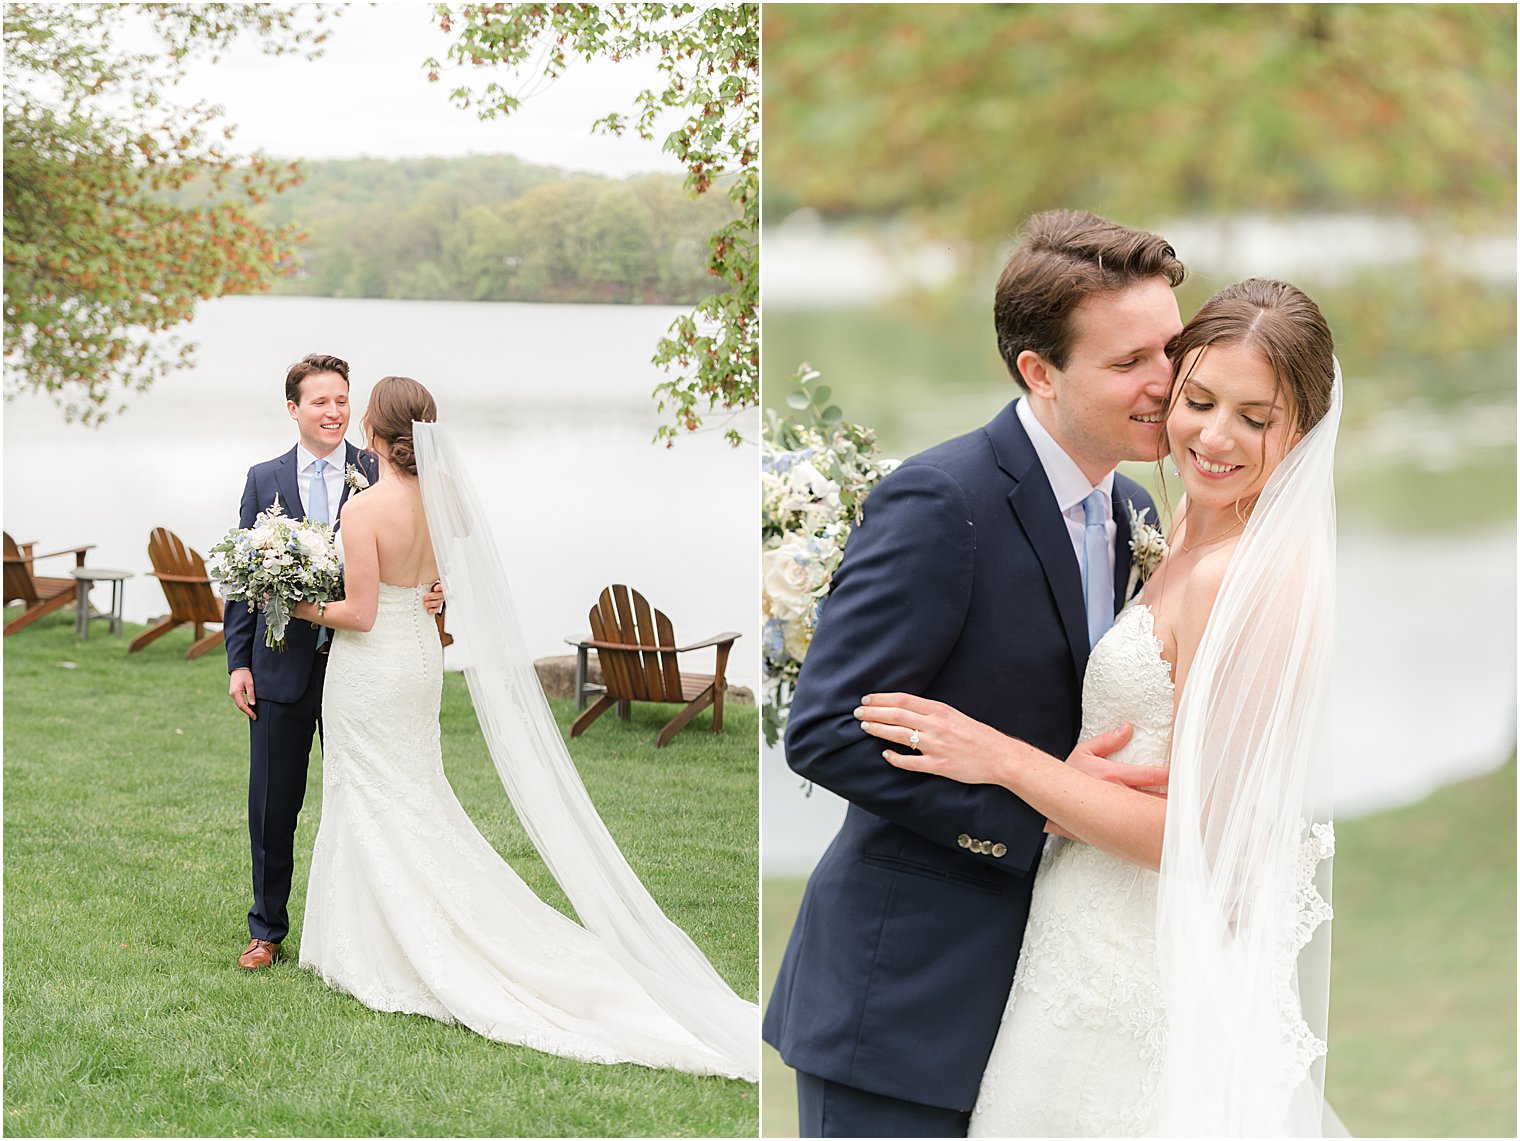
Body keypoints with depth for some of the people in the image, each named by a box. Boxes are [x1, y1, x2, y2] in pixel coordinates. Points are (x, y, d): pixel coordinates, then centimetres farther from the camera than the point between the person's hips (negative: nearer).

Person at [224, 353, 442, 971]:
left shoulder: (380, 476, -1)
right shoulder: (264, 480, 5)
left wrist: (434, 596, -20)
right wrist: (238, 662, 0)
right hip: (282, 666, 1)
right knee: (272, 806, 9)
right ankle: (267, 930, 23)